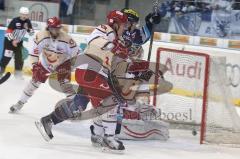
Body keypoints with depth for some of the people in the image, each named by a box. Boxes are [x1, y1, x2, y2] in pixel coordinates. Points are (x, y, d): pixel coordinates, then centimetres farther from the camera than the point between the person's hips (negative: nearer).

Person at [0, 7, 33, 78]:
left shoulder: (28, 22, -5)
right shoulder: (15, 21, -22)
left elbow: (32, 33, 0)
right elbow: (8, 31, -22)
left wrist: (28, 29, -20)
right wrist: (12, 40, -29)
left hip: (19, 42, 6)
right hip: (9, 41, -5)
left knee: (19, 58, 6)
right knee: (6, 57, -9)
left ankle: (18, 73, 19)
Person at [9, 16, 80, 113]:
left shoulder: (66, 39, -27)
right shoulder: (41, 36, -23)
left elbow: (76, 53, -18)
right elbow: (35, 50, -11)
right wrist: (34, 64, -13)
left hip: (62, 63, -2)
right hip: (45, 63, 2)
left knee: (64, 84, -19)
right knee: (35, 81, 5)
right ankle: (20, 102, 21)